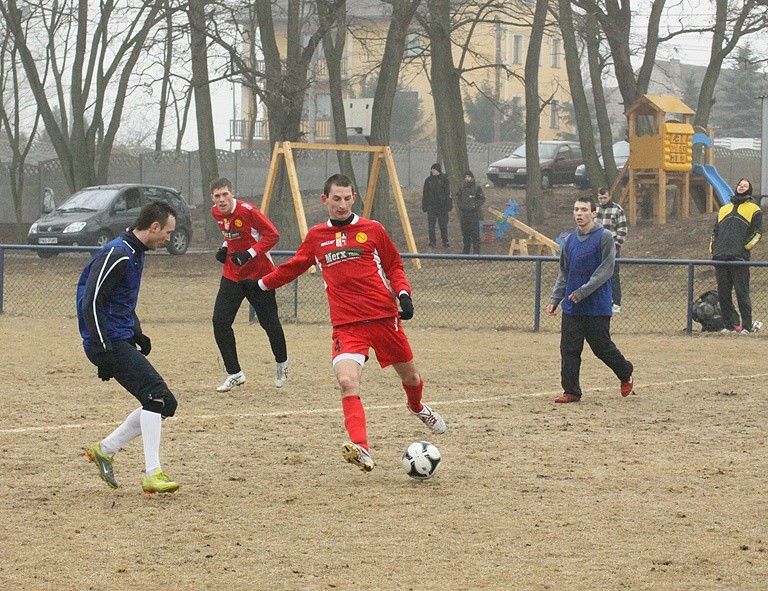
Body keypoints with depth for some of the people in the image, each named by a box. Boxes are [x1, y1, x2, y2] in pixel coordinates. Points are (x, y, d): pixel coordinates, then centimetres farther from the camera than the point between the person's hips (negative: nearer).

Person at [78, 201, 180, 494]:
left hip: (121, 342, 10)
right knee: (157, 396, -19)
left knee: (163, 404, 8)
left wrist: (137, 334, 17)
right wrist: (103, 351, -24)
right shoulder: (116, 255, -15)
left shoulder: (135, 255, 17)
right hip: (109, 343, -10)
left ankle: (105, 449, 16)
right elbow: (91, 304, -20)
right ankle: (153, 474, -20)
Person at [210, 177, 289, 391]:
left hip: (259, 274, -6)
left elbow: (273, 235, -19)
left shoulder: (247, 210, -21)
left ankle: (281, 363, 34)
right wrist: (224, 248, 2)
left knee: (269, 322, 7)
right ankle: (234, 374, 1)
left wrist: (249, 254, -26)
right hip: (232, 275, 6)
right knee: (220, 321, -8)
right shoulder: (216, 213, 1)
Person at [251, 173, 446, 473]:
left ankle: (417, 407, 52)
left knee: (410, 376, 15)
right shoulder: (316, 237, 10)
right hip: (347, 324, 0)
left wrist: (403, 293, -4)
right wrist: (263, 283, 34)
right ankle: (361, 449, -34)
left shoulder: (372, 229, 4)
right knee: (347, 382, -24)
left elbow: (394, 266, 12)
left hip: (384, 316, 0)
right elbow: (294, 266, 27)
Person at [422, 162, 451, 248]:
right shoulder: (428, 180, 10)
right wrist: (424, 205, 7)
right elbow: (425, 194, 13)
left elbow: (448, 193, 1)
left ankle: (445, 241, 6)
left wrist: (448, 204, -6)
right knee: (431, 224, 0)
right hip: (431, 205, 2)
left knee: (443, 225, -1)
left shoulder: (444, 179, 2)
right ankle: (432, 241, 6)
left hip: (442, 206, -2)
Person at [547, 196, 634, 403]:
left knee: (602, 347, 3)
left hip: (597, 306, -5)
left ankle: (626, 375, 28)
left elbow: (605, 270, -13)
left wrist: (582, 292, -19)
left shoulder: (604, 237, -7)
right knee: (569, 349, -1)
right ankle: (571, 391, 5)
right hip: (572, 307, 5)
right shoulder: (570, 239, 11)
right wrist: (555, 299, 10)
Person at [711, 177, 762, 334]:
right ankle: (730, 324, 8)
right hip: (720, 257, 5)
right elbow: (715, 231, 26)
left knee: (742, 292, -9)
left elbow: (757, 232, 2)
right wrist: (713, 248, 11)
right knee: (723, 293, 2)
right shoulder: (724, 209, 26)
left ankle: (747, 325, -6)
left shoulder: (754, 209, 11)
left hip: (739, 257, -5)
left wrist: (746, 246, -10)